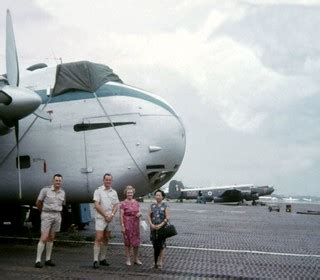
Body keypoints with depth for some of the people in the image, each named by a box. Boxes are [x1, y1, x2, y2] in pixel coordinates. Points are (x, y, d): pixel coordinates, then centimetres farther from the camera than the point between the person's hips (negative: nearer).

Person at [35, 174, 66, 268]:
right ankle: (38, 260, -7)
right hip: (46, 216, -5)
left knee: (51, 238, 10)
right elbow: (38, 203, 1)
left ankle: (48, 259, 16)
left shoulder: (62, 193, 5)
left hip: (57, 216, 5)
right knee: (44, 238, -11)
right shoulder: (45, 190, -9)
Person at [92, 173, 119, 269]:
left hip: (110, 219, 5)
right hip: (100, 218, -5)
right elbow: (97, 205, -10)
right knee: (98, 239, -11)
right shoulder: (98, 191, -3)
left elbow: (116, 206, 10)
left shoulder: (114, 192, 12)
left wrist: (111, 215, -7)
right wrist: (105, 215, -11)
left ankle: (102, 259, 16)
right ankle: (96, 260, -11)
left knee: (106, 239, 9)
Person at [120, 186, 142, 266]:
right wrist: (122, 226, -14)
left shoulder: (136, 203, 10)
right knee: (127, 242, 2)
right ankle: (128, 260, 11)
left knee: (136, 242, 8)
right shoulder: (123, 203, -5)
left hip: (135, 224, 5)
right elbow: (121, 216, -8)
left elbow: (139, 212, 16)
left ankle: (136, 259, 20)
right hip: (127, 225, -4)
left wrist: (139, 214, -8)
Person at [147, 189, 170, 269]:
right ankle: (155, 262, 12)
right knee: (155, 246, 5)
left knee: (161, 246, -2)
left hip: (162, 228, -3)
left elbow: (167, 217, -7)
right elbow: (148, 215, 6)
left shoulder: (165, 206, -1)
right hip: (153, 228, 3)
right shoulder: (152, 205, 9)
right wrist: (151, 224, -8)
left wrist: (160, 225, -16)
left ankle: (160, 262, 6)